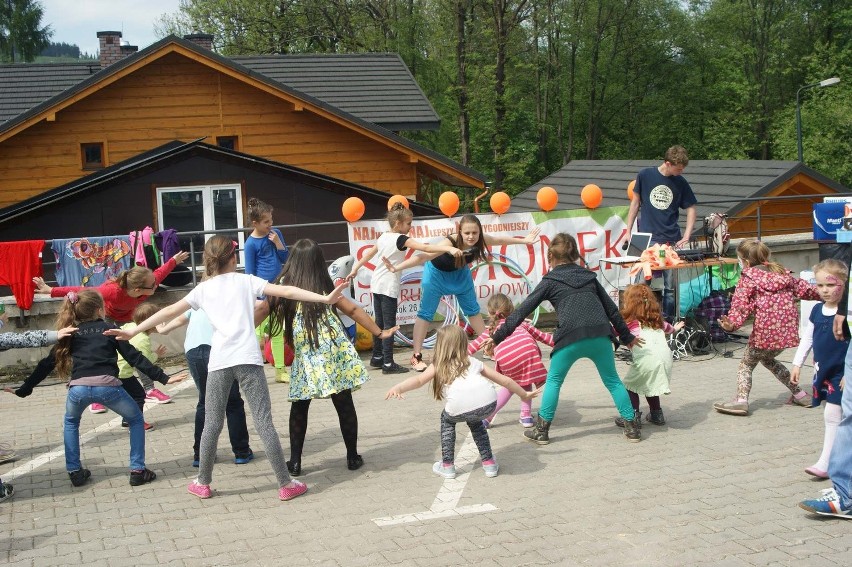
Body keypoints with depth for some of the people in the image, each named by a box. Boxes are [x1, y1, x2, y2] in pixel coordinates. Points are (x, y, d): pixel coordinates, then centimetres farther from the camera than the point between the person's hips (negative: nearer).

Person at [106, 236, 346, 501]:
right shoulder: (246, 281, 11)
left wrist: (133, 331, 18)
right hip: (248, 359, -1)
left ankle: (202, 483, 23)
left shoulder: (202, 289, 14)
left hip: (219, 362, 2)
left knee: (212, 425, 12)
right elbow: (286, 292, 3)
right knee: (264, 422, -2)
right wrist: (325, 298, 2)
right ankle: (286, 484, 1)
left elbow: (169, 312, 13)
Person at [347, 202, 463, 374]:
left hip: (377, 283, 8)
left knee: (379, 323, 16)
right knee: (389, 325, -5)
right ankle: (388, 364, -4)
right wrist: (449, 248, -33)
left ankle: (377, 357, 25)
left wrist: (355, 270, 33)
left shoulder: (383, 237, 10)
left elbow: (369, 254, 22)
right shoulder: (401, 239, -14)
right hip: (389, 286, -8)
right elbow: (425, 248, -26)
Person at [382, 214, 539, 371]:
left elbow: (500, 239, -5)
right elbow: (423, 256, -49)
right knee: (426, 313, -6)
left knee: (473, 310, 15)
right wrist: (396, 268, -59)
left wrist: (524, 240, 9)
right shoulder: (450, 242, -41)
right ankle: (416, 357, -1)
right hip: (437, 273, -5)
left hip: (460, 273, 5)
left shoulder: (481, 240, -25)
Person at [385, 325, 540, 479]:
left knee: (447, 419, 31)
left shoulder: (438, 366, 26)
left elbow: (419, 380, 7)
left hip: (460, 408, -3)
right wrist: (524, 394, 52)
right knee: (474, 421, 37)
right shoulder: (473, 362, 34)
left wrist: (398, 388, -5)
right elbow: (504, 380, 39)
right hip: (489, 403, 3)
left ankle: (447, 466, 30)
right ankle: (489, 463, 37)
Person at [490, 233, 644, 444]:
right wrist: (626, 336, 37)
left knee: (553, 381, 15)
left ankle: (542, 430, 13)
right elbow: (610, 308, 26)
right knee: (612, 381, 18)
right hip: (600, 335, 3)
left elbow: (523, 310, 10)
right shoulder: (589, 276, 23)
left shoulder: (550, 281, 12)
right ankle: (631, 427, 18)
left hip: (570, 337, -3)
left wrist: (498, 337, 13)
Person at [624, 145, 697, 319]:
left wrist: (686, 237, -2)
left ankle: (668, 321, 13)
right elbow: (636, 202, 8)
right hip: (646, 239, -2)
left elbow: (690, 209, 9)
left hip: (671, 241, 2)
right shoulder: (645, 175, -1)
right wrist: (628, 231, 6)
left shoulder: (681, 183, 3)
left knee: (670, 286, 4)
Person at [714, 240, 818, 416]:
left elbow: (741, 304, -17)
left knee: (746, 363, 7)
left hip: (766, 330, -7)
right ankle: (799, 394, 27)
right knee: (768, 359, 28)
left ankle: (741, 400, -9)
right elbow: (801, 288, 25)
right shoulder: (781, 272, 16)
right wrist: (820, 294, 39)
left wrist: (732, 324, -29)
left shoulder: (748, 279, -2)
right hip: (788, 328, 7)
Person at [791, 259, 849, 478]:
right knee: (831, 415, 13)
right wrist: (797, 363, 13)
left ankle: (825, 463, -4)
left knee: (832, 415, -8)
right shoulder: (817, 310, 6)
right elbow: (807, 339, 14)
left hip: (840, 373, -7)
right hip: (822, 371, 7)